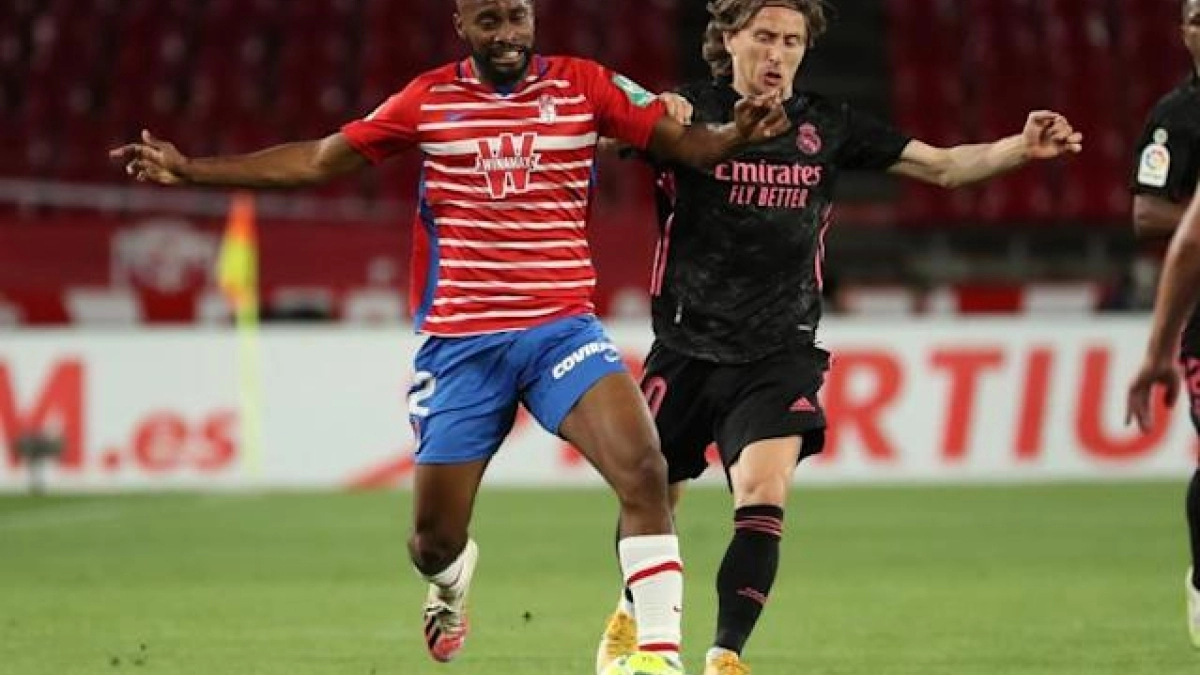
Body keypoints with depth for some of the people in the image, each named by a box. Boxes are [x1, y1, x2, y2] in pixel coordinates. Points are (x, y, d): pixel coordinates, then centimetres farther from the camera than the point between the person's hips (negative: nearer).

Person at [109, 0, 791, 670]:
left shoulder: (583, 86, 2)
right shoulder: (430, 98, 5)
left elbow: (688, 143, -1)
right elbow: (318, 160, 11)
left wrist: (736, 134, -24)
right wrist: (190, 170, 8)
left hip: (561, 329, -1)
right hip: (459, 339, 1)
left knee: (644, 470, -25)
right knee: (434, 539, 6)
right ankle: (453, 583, 44)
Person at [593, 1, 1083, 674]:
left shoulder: (828, 126, 5)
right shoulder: (689, 112, -4)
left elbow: (943, 166, 8)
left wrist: (1020, 149, -8)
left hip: (779, 356, 1)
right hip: (687, 349, -1)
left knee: (763, 494, -19)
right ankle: (633, 615, 40)